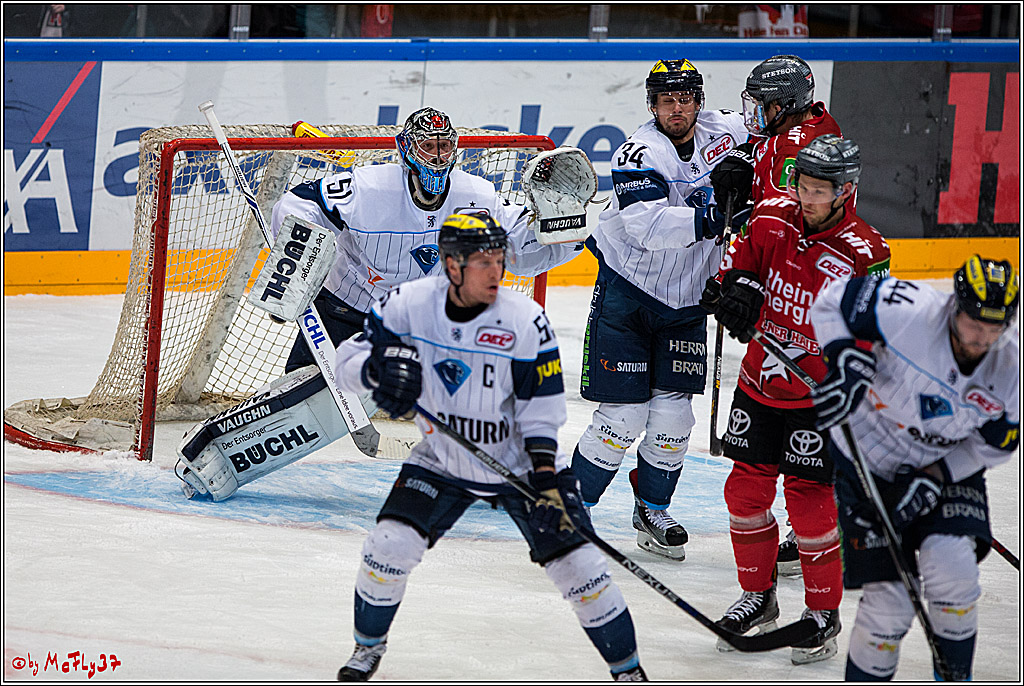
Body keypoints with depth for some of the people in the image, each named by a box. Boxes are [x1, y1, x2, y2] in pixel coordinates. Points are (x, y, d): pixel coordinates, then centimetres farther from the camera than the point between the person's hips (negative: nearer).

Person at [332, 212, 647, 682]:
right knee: (391, 543, -14)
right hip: (440, 462, 2)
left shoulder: (524, 322, -20)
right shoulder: (408, 305, -15)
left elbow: (542, 412, -14)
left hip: (520, 463, -2)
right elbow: (350, 358, -6)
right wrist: (380, 368, -29)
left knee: (575, 562, -10)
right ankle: (368, 646, 13)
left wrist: (547, 482, -21)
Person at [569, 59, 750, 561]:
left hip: (685, 301, 5)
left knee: (672, 416, 2)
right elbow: (647, 226, -34)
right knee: (623, 416, -8)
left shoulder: (724, 131, -2)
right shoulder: (640, 154, -19)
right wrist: (706, 220, -44)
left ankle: (653, 511, 22)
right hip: (625, 294, -5)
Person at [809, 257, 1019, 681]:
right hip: (869, 463, -3)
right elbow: (833, 303, -16)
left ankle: (955, 681, 2)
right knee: (889, 604, -8)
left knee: (952, 570, -20)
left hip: (951, 466, 3)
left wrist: (935, 477, -15)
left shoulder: (1011, 366, -16)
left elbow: (995, 444, -4)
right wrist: (847, 362, -30)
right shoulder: (911, 314, -28)